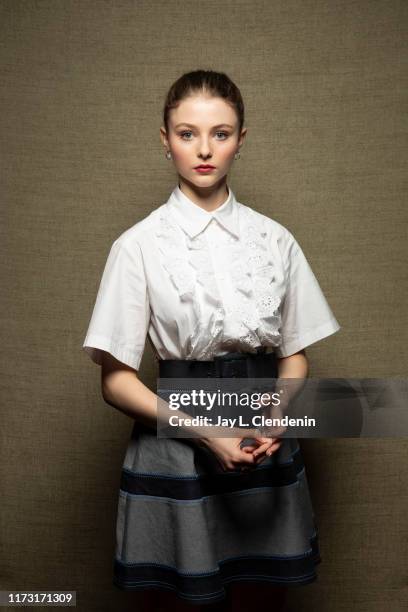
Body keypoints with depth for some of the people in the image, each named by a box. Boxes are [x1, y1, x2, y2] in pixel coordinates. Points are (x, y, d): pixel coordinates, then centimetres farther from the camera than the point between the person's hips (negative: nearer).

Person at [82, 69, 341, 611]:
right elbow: (116, 380, -6)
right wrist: (203, 429, -18)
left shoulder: (275, 240, 2)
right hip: (177, 457, -2)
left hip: (268, 452, 3)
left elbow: (294, 352, 7)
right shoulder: (139, 245, -7)